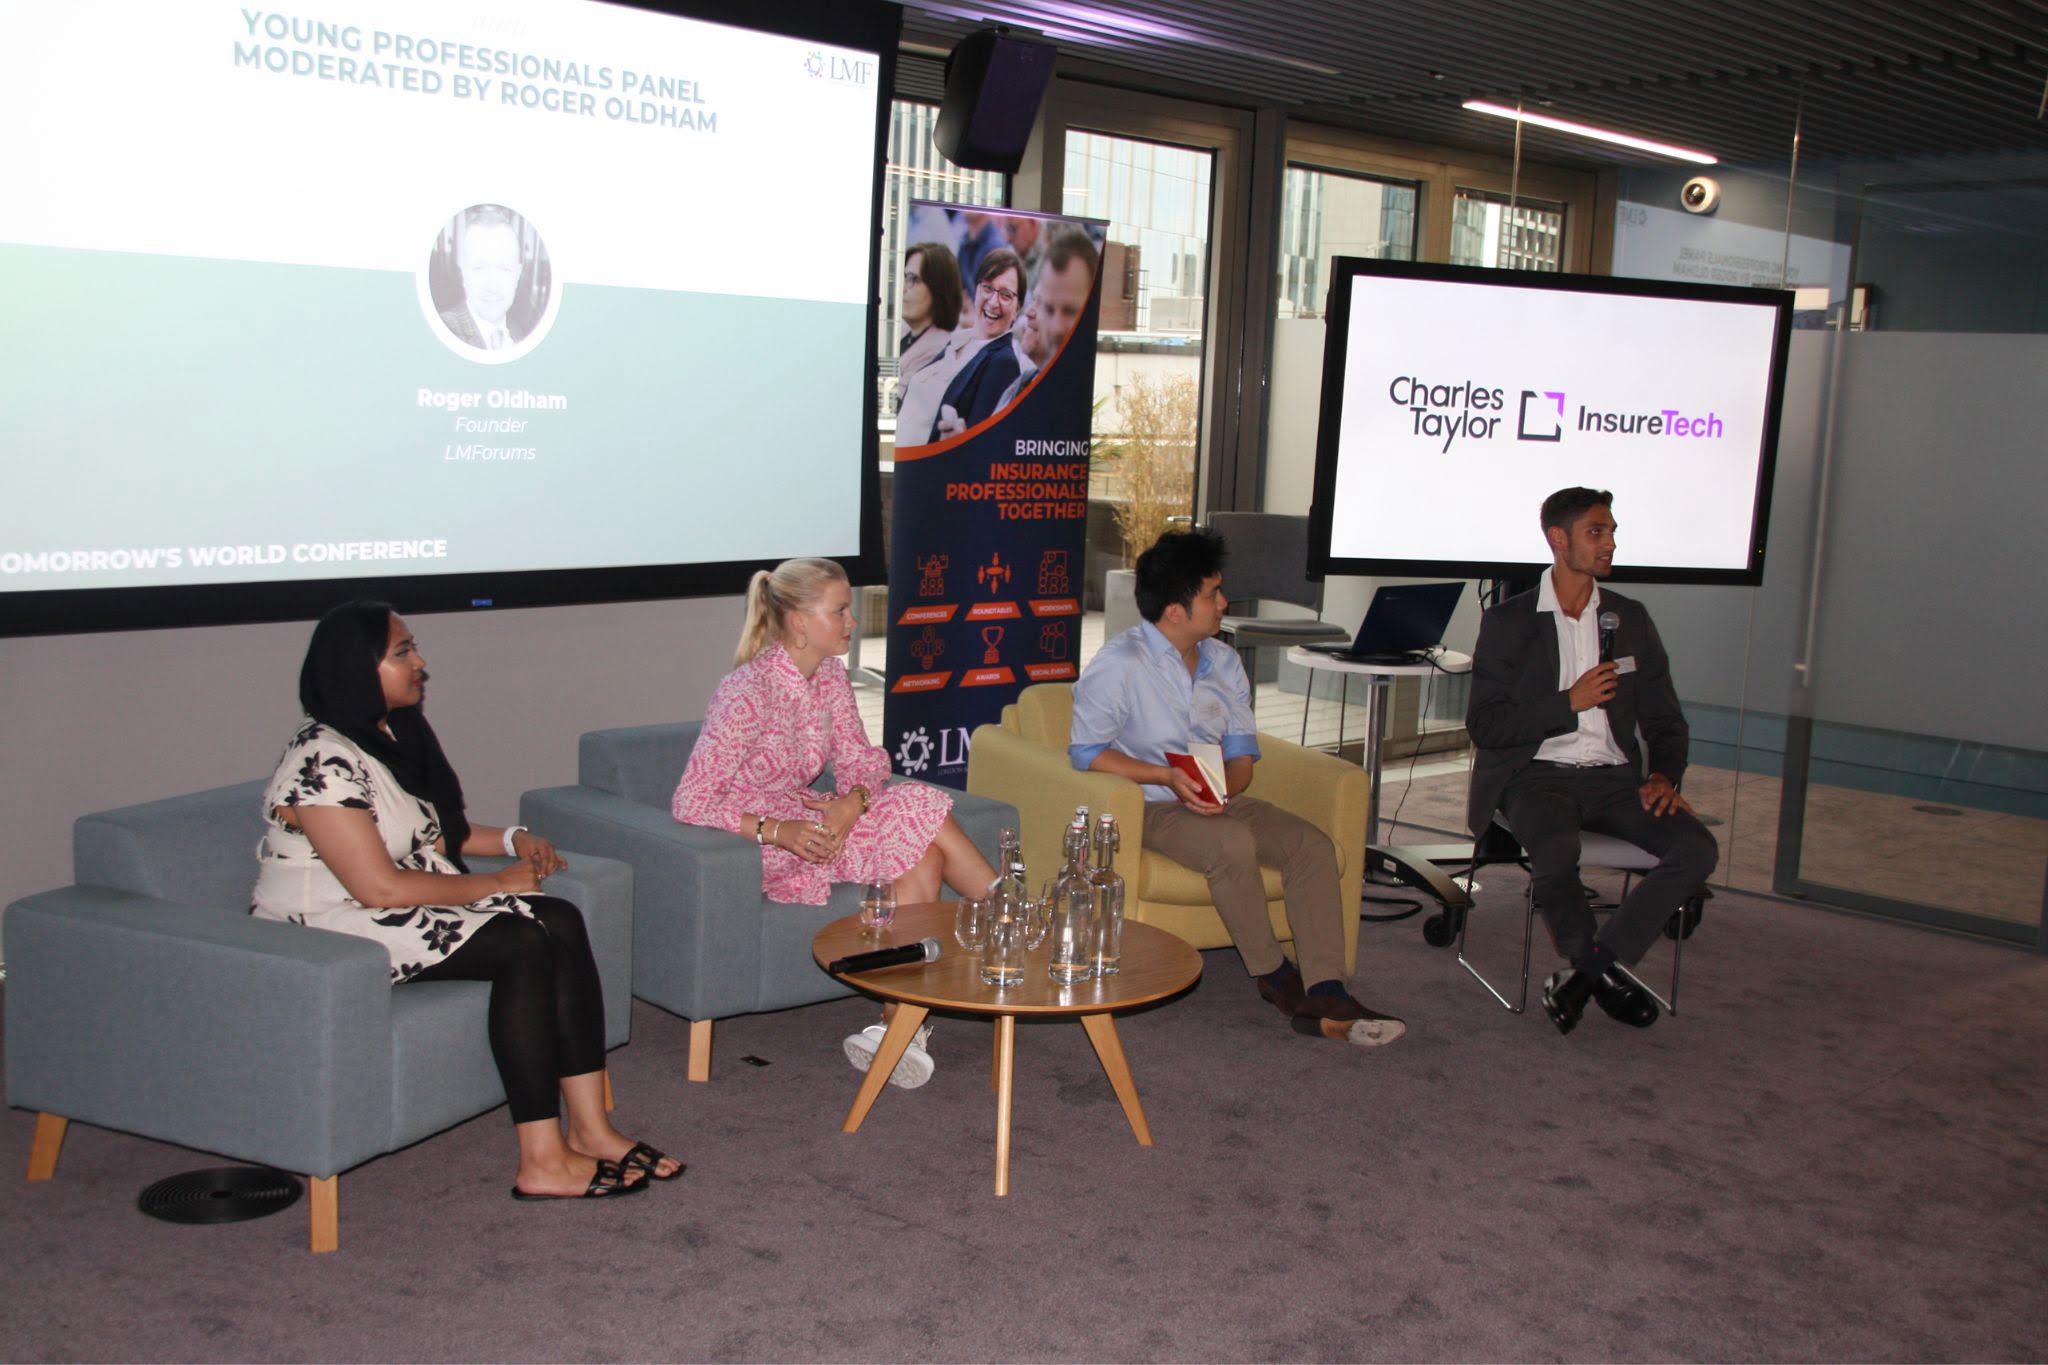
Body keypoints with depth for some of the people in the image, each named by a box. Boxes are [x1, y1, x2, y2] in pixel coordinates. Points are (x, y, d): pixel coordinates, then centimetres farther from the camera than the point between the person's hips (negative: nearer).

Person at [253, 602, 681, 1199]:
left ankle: (590, 1129, -17)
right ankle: (542, 1161, -25)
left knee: (562, 921, -14)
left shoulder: (398, 732, 11)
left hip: (422, 901, 9)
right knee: (524, 945, -26)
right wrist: (496, 883, -16)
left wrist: (512, 838, 4)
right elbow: (379, 887, -24)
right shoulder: (323, 760, -20)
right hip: (334, 932, -9)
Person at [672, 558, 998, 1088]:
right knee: (924, 813, -19)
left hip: (809, 819, 8)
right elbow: (690, 803, -23)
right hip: (754, 840, -7)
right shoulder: (748, 692, -22)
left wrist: (852, 802, -19)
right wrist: (777, 831, -32)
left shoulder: (829, 674, 1)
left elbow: (861, 760, 4)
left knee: (924, 859, -19)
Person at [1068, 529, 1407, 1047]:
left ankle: (1324, 997, -22)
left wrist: (1226, 785, -13)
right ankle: (1274, 976, -13)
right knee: (1233, 845, -34)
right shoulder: (1119, 665, -10)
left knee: (1312, 844, -16)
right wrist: (1168, 776, -23)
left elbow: (1243, 752, 11)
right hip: (1151, 806, -7)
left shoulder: (1223, 662, 11)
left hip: (1217, 798, 7)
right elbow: (1086, 751, -14)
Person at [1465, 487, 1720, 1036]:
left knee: (1697, 847, -22)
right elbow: (1484, 724, -4)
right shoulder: (1508, 622, 4)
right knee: (1556, 849, -36)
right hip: (1539, 774, -4)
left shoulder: (1630, 618, 15)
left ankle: (1583, 971, -19)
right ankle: (1606, 973, -8)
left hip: (1614, 777, 4)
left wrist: (1664, 776, -4)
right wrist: (1570, 703, -10)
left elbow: (1665, 718, 17)